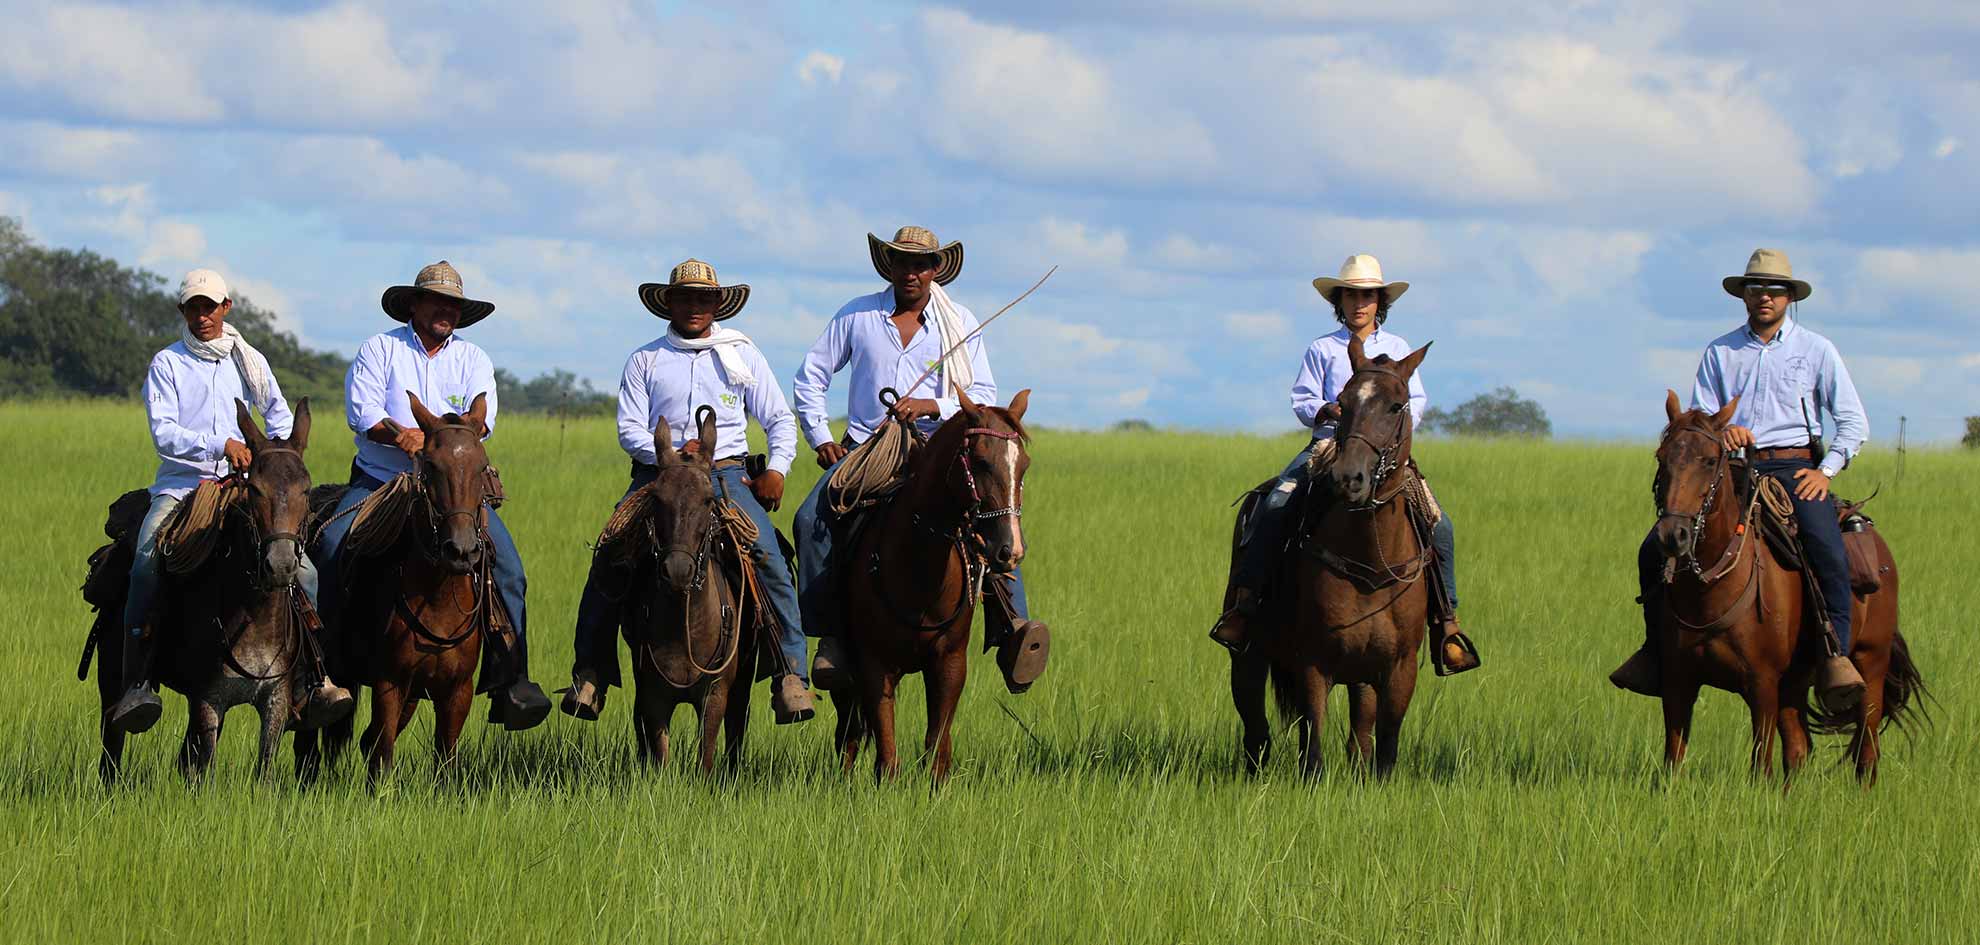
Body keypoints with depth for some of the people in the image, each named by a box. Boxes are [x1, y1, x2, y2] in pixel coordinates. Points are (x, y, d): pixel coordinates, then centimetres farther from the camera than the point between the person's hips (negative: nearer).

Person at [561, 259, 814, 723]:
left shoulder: (742, 354, 15)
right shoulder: (645, 361, 13)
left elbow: (780, 420, 15)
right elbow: (629, 429, 5)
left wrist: (777, 468, -3)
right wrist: (669, 455, -14)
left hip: (727, 475, 0)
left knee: (770, 559, -23)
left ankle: (791, 673, -19)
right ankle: (589, 673, -11)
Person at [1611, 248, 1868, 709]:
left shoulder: (1816, 350, 6)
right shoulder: (1721, 352, 12)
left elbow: (1854, 422, 6)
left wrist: (1826, 470, -8)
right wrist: (1720, 431, -13)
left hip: (1794, 468, -3)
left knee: (1828, 550, -32)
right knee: (1655, 549, -11)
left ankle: (1835, 656, -28)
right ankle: (1657, 653, 3)